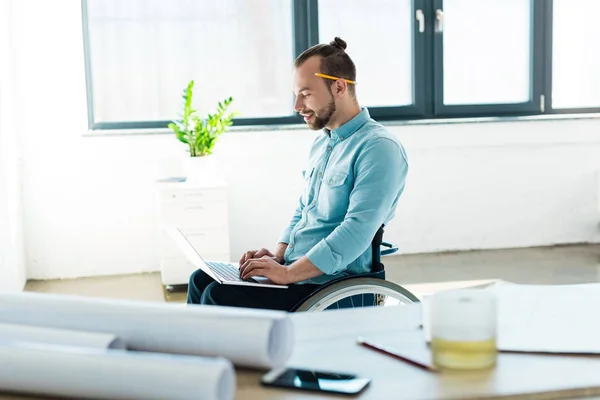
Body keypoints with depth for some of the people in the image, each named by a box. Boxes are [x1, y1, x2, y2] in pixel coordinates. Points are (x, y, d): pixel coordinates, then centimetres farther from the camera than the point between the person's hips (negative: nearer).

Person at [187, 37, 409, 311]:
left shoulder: (378, 149, -16)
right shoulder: (321, 143, 14)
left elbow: (357, 231, -25)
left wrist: (287, 274, -24)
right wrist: (277, 256, 4)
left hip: (330, 283, -9)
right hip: (293, 267, 9)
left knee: (220, 298, -19)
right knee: (201, 281, 1)